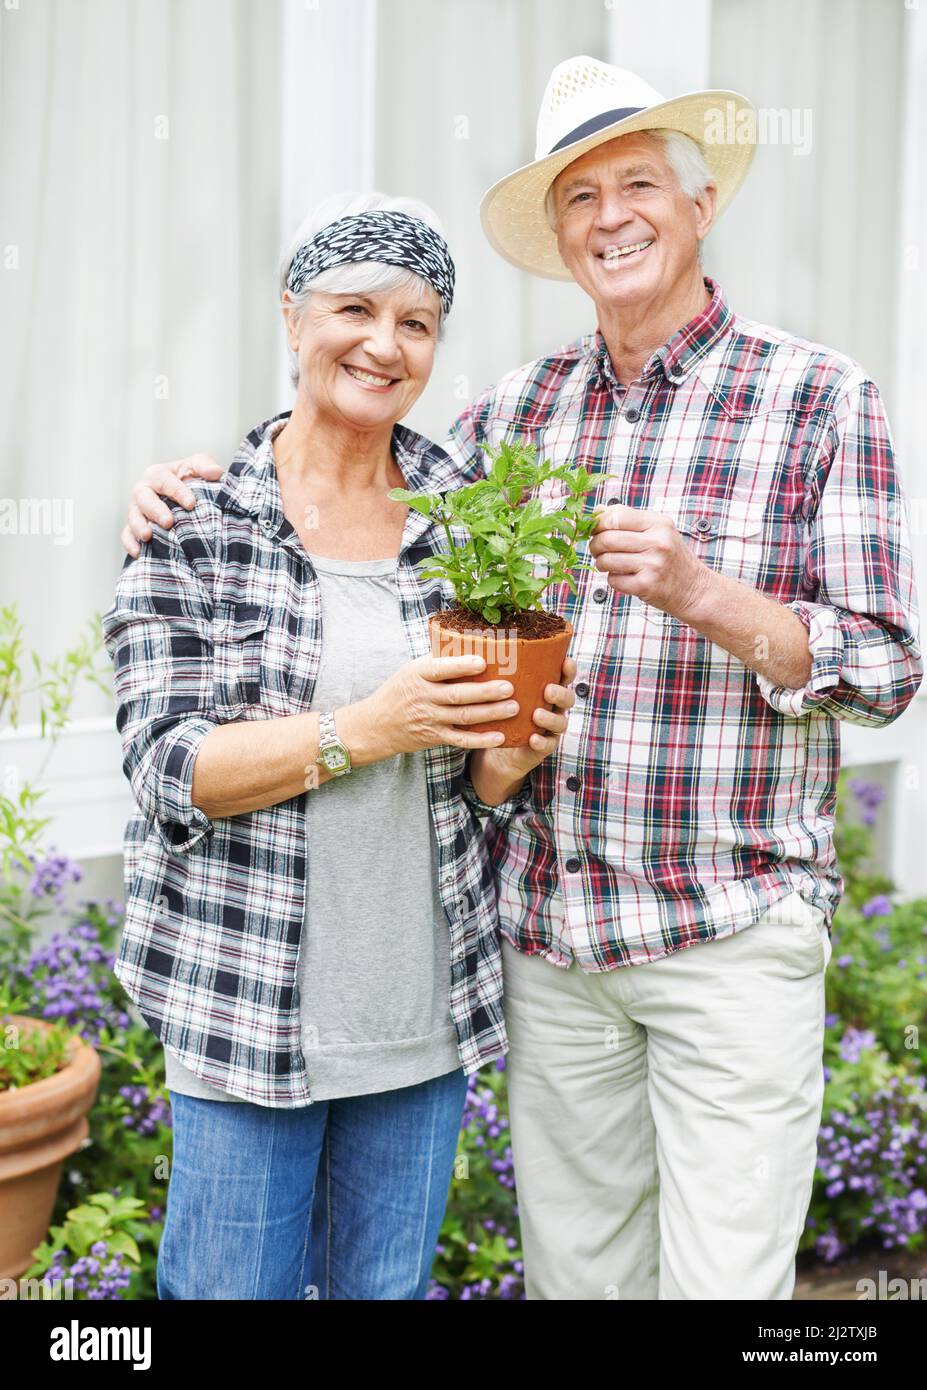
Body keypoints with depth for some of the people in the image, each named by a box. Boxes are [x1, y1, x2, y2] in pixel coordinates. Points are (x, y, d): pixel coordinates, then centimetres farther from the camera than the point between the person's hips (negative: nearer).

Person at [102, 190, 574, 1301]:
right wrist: (365, 727, -24)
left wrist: (512, 755, -14)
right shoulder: (192, 523, -7)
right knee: (233, 1285, 9)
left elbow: (477, 774, 10)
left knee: (388, 1284, 18)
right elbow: (167, 768, -12)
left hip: (425, 1008, 3)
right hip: (246, 999, -3)